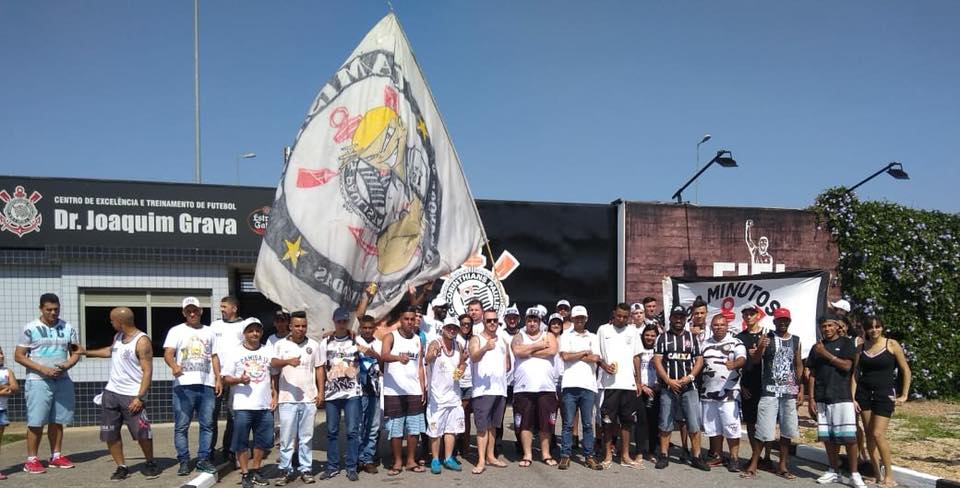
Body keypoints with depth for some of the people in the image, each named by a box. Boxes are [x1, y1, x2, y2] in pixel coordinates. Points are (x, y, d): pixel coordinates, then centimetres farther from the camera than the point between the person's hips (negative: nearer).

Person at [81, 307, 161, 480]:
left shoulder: (142, 341, -16)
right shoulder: (118, 336, 8)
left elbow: (147, 371, -19)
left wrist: (139, 397, -23)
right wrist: (86, 352, 37)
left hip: (132, 396, -7)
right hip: (111, 393, 7)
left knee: (142, 433, -5)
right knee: (110, 434, 6)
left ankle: (150, 464, 15)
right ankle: (122, 467, 17)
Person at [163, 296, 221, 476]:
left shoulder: (209, 332, 17)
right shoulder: (176, 331, 6)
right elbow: (168, 353, -8)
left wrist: (218, 378, 8)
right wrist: (174, 365, -30)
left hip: (207, 385, 3)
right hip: (184, 385, -3)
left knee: (207, 424, 4)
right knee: (181, 426, -1)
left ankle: (203, 459, 12)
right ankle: (184, 461, 8)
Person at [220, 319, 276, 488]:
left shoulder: (269, 351, 9)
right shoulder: (233, 351, 0)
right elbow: (226, 377, -2)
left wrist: (275, 396, 4)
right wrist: (239, 380, -21)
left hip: (265, 405, 3)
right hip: (242, 406, -3)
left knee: (263, 440, 9)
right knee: (241, 441, 2)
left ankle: (255, 470, 24)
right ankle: (245, 474, 14)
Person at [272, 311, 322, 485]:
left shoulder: (313, 345, 7)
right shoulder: (281, 344, 1)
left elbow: (318, 369, 11)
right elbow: (273, 363, -15)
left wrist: (320, 392, 4)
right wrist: (288, 361, -35)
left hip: (309, 399, 1)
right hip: (287, 399, -1)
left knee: (306, 436, 7)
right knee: (286, 436, 2)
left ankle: (306, 469, 14)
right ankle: (285, 470, 11)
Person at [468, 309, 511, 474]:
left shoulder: (503, 341, 16)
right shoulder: (476, 339, -1)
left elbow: (508, 365, 24)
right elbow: (474, 357, -23)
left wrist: (501, 372, 7)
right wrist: (485, 348, -41)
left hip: (500, 389, 6)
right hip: (482, 389, -6)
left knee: (493, 425, 14)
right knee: (482, 426, -7)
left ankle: (490, 456, 22)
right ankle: (481, 460, -6)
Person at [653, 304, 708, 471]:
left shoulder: (692, 337, 9)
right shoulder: (663, 337, 4)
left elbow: (699, 360, 6)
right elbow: (657, 360, -3)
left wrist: (690, 376, -10)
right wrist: (668, 380, -12)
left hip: (689, 388, 1)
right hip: (668, 388, -1)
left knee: (694, 424, -1)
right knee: (665, 424, 4)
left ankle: (696, 457, 7)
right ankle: (664, 456, 12)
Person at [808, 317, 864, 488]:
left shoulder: (846, 343, 3)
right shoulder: (816, 347, 12)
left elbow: (846, 366, -10)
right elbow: (812, 375, 11)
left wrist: (825, 353, -11)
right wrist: (811, 398, 5)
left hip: (842, 397, -4)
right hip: (822, 398, 4)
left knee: (849, 436, -6)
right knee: (827, 437, 7)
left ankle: (854, 474, 3)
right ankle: (834, 471, 17)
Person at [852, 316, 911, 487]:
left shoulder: (891, 344, -2)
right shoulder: (861, 348, 7)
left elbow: (906, 371, 2)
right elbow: (855, 373, 7)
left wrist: (904, 395, -2)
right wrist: (852, 397, 0)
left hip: (884, 393, -4)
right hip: (864, 392, 4)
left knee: (878, 434, -13)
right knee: (869, 435, 4)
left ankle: (889, 474, 2)